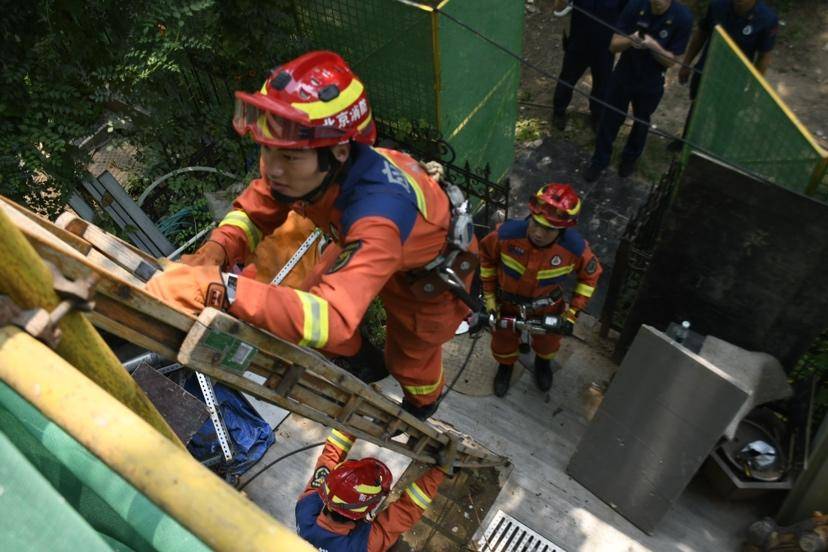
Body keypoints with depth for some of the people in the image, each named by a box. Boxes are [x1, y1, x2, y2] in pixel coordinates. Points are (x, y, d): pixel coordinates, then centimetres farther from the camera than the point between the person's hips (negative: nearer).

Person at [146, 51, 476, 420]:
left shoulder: (378, 213, -49)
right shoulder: (298, 165, -30)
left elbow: (331, 319, -57)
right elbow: (254, 211, -13)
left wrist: (220, 288, -62)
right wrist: (216, 250, -33)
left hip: (433, 272, -5)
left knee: (408, 356, 14)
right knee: (310, 304, 9)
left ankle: (423, 401, 54)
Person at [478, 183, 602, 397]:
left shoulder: (575, 247, -32)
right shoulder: (507, 233, -36)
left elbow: (590, 275, -9)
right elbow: (486, 255, -12)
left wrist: (573, 313, -9)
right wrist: (489, 296, -7)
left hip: (546, 307, 1)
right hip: (507, 304, -1)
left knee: (547, 343, 27)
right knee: (503, 342, 22)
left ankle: (543, 362, 65)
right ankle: (505, 366, 59)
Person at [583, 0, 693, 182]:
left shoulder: (683, 18, -22)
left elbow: (672, 60, -16)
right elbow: (614, 45, -14)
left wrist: (653, 45, -34)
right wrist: (630, 40, -36)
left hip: (651, 84, 0)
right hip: (623, 76, 1)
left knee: (641, 122, 21)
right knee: (610, 119, 12)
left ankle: (630, 158, 45)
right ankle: (599, 160, 32)